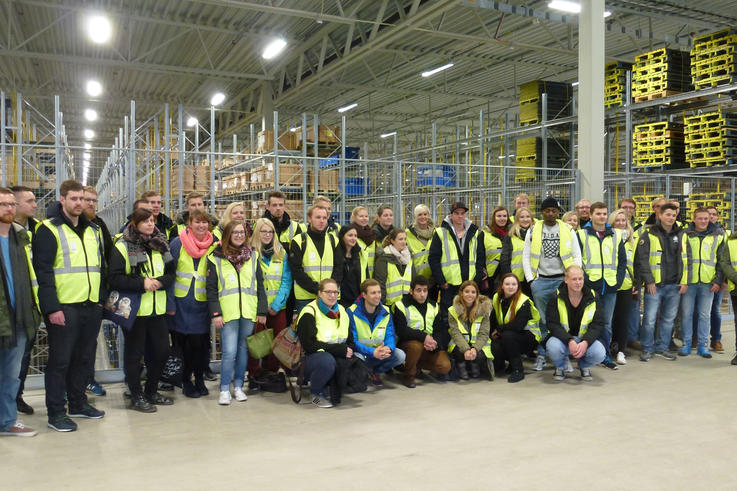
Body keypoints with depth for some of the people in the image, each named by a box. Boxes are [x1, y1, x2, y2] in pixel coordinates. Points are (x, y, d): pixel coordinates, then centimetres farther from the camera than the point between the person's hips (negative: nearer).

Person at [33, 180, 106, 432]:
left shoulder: (92, 230, 15)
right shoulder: (49, 230, -6)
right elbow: (43, 271, -13)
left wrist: (102, 298, 15)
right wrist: (52, 307, -18)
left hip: (91, 306, 6)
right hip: (63, 307, -6)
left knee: (83, 357, 15)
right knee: (60, 360, 1)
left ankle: (78, 403, 28)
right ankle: (56, 413, 11)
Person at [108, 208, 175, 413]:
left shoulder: (160, 245, 10)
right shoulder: (123, 247, -7)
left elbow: (171, 272, 12)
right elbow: (114, 279, -14)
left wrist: (160, 282, -9)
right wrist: (142, 283, -21)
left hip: (157, 309, 6)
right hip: (134, 309, -6)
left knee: (162, 350, 10)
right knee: (134, 353, 4)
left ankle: (151, 391, 27)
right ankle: (136, 397, 17)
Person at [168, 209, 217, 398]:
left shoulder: (213, 246, 6)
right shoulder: (178, 243, -2)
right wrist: (170, 304, -8)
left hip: (202, 303, 2)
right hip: (181, 302, -2)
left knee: (201, 343, 2)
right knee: (183, 342, 3)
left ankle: (199, 379, 21)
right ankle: (186, 381, 19)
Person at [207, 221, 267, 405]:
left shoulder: (252, 256, 10)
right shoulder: (216, 258, 1)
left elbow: (260, 285, 11)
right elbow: (211, 288, 0)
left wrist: (262, 311, 6)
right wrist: (215, 313, -7)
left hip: (249, 312, 3)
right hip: (228, 313, -3)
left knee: (243, 349, 9)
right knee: (229, 352, -9)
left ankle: (238, 386, 22)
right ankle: (224, 390, 3)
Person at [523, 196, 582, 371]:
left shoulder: (568, 230, 7)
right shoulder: (533, 231, 6)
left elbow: (577, 256, 7)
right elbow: (526, 256, 6)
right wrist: (530, 279, -2)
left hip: (562, 280, 0)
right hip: (541, 281, 0)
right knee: (542, 320, 5)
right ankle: (541, 355, 13)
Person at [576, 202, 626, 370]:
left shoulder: (616, 235, 11)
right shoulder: (582, 234, 2)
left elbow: (622, 260, 13)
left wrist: (619, 280, 3)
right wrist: (583, 278, -11)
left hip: (610, 286, 3)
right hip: (590, 285, -3)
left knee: (607, 323, 9)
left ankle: (605, 355, 18)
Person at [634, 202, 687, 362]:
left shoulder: (681, 235, 11)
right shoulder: (649, 234, -2)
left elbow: (686, 259, 13)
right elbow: (642, 259, -6)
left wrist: (685, 281, 5)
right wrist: (649, 281, -11)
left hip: (675, 285, 4)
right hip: (655, 285, -4)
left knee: (669, 318, 11)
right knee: (649, 319, -4)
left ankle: (662, 347, 24)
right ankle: (647, 349, 10)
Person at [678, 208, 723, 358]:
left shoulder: (718, 236, 7)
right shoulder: (685, 235, 5)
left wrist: (718, 281, -2)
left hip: (708, 283, 1)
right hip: (688, 281, 0)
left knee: (705, 315, 6)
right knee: (686, 314, 3)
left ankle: (703, 345, 14)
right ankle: (686, 343, 13)